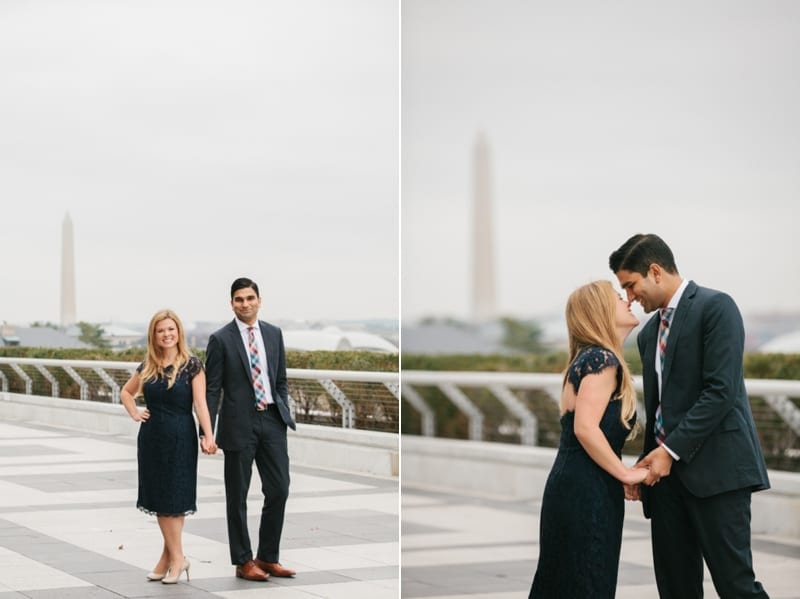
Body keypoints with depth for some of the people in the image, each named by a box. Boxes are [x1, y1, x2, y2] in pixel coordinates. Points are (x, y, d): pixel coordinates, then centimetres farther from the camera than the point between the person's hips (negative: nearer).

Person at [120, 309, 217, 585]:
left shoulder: (192, 365, -7)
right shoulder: (147, 367, 6)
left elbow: (200, 403, -13)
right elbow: (126, 392, 23)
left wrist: (208, 437, -23)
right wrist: (134, 413, 6)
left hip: (180, 437, -4)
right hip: (151, 437, 4)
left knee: (174, 498, 1)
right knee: (159, 498, 6)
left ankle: (173, 556, 11)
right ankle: (173, 556, 14)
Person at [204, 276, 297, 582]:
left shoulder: (274, 334, 8)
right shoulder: (221, 339, -4)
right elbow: (212, 389, -4)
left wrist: (284, 416, 8)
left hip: (272, 421, 4)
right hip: (239, 424, -4)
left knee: (279, 490, 3)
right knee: (237, 497, 4)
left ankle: (267, 557, 16)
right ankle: (243, 562, 14)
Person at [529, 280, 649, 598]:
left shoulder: (589, 358, 18)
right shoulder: (602, 359, -12)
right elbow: (585, 428, -22)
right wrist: (626, 474, -12)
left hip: (573, 485, 9)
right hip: (587, 491, -9)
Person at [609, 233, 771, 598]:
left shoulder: (715, 307, -5)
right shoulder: (650, 333, 19)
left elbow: (721, 390, -14)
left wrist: (672, 452, -15)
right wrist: (646, 464, 9)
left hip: (714, 467, -8)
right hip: (667, 469, 8)